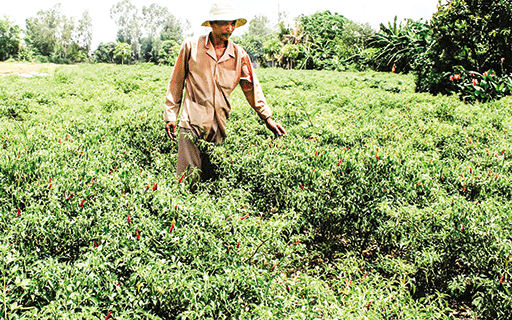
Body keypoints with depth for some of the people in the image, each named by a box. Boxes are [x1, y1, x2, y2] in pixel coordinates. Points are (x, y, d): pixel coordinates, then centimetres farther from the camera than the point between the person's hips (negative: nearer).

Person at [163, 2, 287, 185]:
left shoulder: (239, 55, 7)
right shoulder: (191, 46, 2)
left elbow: (252, 87, 12)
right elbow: (176, 83, 8)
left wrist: (267, 118, 5)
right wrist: (171, 116, 6)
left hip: (219, 125, 3)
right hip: (193, 121, -2)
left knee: (212, 177, 7)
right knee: (189, 177, -5)